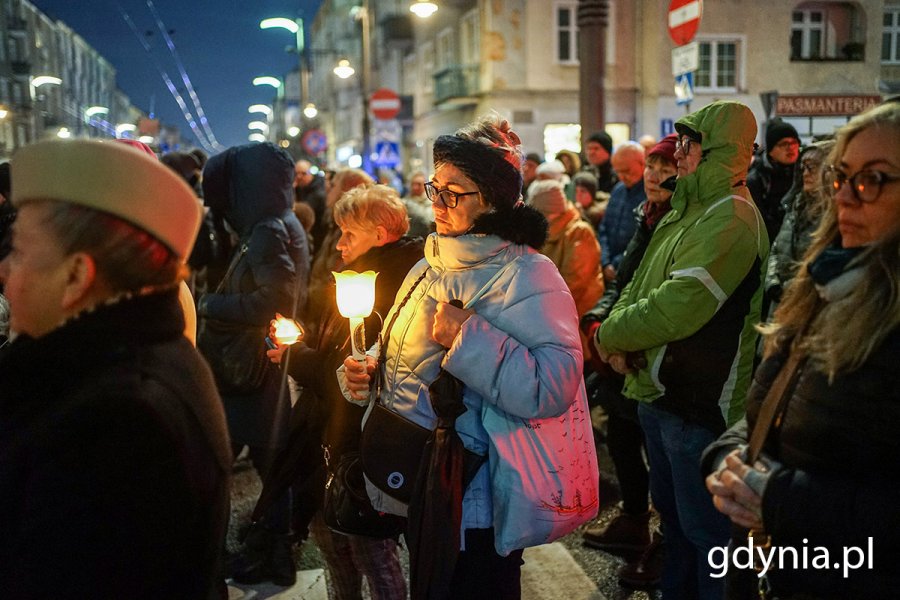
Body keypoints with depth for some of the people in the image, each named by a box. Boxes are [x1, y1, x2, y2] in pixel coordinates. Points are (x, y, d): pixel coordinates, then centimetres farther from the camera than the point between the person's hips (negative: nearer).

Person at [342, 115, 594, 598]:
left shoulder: (526, 276, -18)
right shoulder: (430, 267, 7)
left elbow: (553, 388, -30)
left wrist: (468, 337, -31)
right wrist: (366, 372, 0)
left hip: (475, 504, -8)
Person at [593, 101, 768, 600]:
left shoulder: (730, 218, -20)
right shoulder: (686, 211, 12)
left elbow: (678, 307, -27)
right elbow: (640, 282, 13)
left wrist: (611, 334, -13)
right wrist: (619, 335, -5)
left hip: (700, 407, -10)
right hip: (659, 392, 10)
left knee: (704, 529, 5)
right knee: (671, 512, 24)